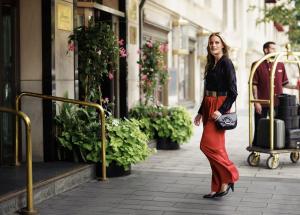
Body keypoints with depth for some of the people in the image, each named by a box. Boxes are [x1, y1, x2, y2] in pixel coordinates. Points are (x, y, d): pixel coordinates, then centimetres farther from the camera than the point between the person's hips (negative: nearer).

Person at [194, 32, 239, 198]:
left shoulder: (226, 63, -8)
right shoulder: (211, 65, 16)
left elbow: (233, 92, -13)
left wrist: (221, 110, -21)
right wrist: (200, 112, 18)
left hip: (220, 106, -8)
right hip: (208, 107, 8)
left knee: (208, 145, -15)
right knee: (216, 147, 8)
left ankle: (229, 176, 0)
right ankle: (218, 188, 12)